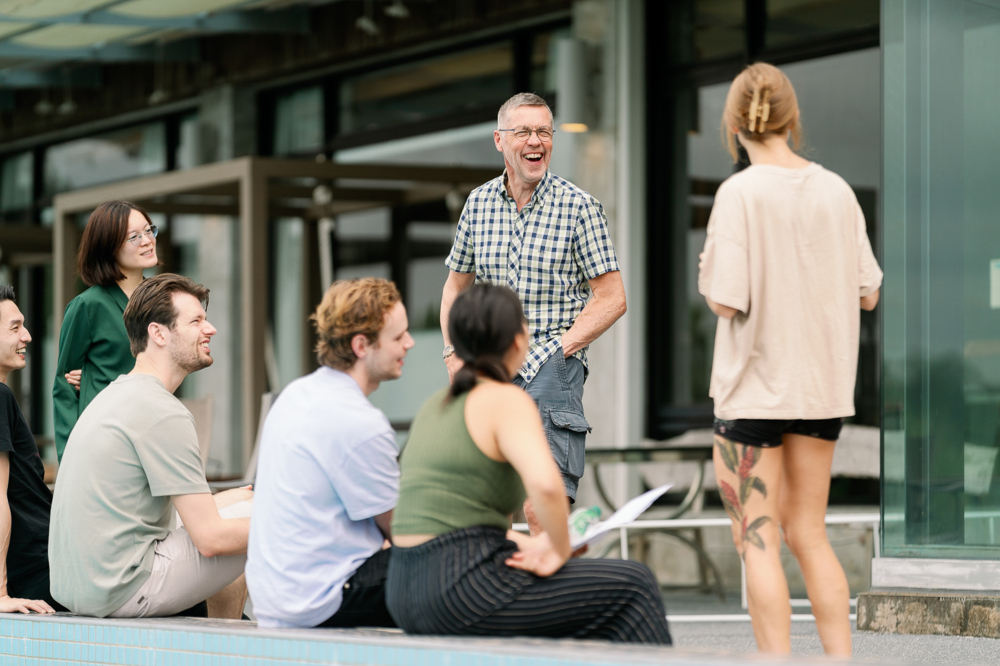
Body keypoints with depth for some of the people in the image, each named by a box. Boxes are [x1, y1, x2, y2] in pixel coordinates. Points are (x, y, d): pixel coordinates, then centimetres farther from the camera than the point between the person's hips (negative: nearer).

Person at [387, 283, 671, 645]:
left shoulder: (436, 406, 17)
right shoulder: (506, 401, -10)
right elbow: (545, 483, -28)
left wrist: (521, 543, 19)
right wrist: (560, 550, -12)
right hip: (464, 587, -10)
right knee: (632, 586, 1)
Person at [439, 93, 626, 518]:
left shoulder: (578, 207, -1)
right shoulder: (479, 204, 11)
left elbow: (611, 298, -2)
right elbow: (456, 288, 22)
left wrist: (558, 348, -11)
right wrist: (454, 355, 7)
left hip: (551, 370, -4)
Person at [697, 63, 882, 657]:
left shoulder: (741, 193, -13)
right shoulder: (837, 190, 1)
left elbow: (725, 300, -17)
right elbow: (867, 294, 5)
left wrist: (706, 270, 3)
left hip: (755, 386, -5)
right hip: (823, 384, 5)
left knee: (758, 540, 1)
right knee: (809, 535, 14)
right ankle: (841, 656, 11)